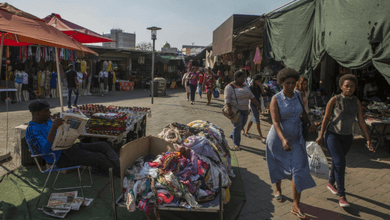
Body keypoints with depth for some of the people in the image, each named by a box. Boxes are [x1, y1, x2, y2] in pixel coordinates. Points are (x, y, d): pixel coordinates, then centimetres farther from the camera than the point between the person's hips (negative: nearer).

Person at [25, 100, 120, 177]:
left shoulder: (47, 121, 17)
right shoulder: (32, 130, -12)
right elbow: (45, 150, -26)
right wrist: (53, 128, -36)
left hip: (68, 147, 10)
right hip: (61, 157, -9)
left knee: (104, 146, -6)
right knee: (99, 158, -24)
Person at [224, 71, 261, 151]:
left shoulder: (245, 86, 11)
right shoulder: (230, 87, -11)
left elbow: (251, 96, 13)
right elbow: (227, 99, -18)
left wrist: (257, 104, 6)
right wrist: (229, 109, -28)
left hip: (245, 110, 7)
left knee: (242, 125, 13)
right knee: (238, 126, -7)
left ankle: (232, 135, 37)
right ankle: (236, 144, 6)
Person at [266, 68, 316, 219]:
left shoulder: (299, 96, -1)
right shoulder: (276, 99, -15)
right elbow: (275, 122, -25)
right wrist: (283, 139, -39)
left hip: (296, 138, 3)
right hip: (278, 139, -3)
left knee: (299, 169, -4)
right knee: (278, 166, 15)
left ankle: (296, 206, 3)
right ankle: (278, 190, 43)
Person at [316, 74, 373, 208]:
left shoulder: (357, 102, 1)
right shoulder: (334, 100, -10)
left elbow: (361, 122, 1)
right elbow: (326, 118, -7)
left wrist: (368, 140, -3)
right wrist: (321, 135, -6)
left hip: (347, 137, 5)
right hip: (332, 135, -4)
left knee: (337, 161, 18)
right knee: (340, 163, -12)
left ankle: (331, 183, 40)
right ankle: (341, 196, -5)